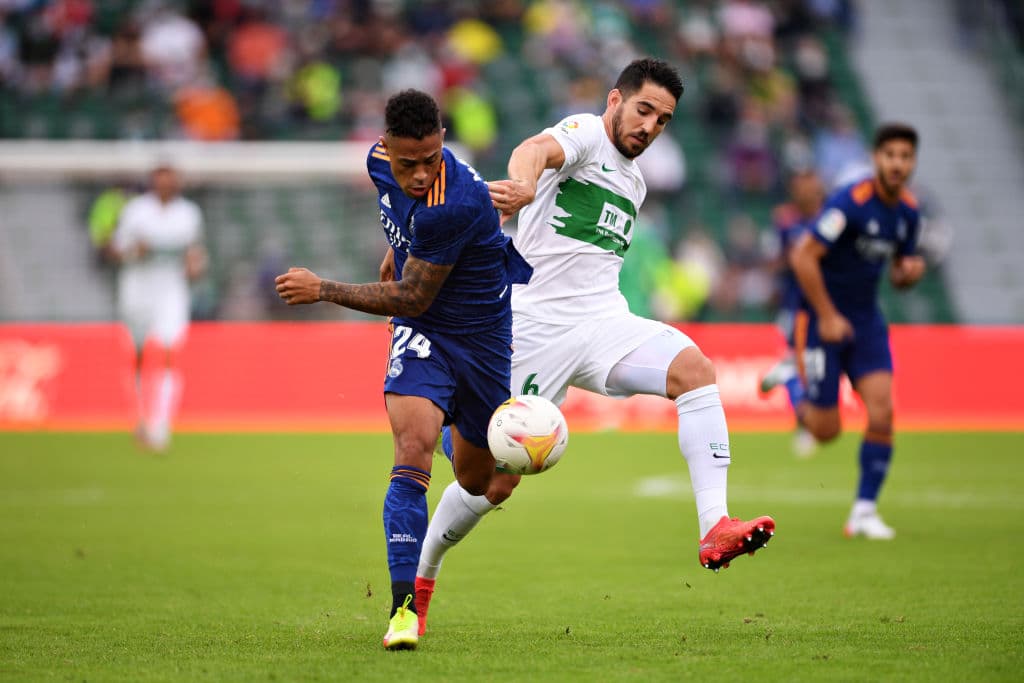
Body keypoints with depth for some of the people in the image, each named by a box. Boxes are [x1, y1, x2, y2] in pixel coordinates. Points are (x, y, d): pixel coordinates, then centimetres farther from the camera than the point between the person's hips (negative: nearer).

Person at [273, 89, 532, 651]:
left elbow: (410, 299, -23)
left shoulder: (453, 205, -34)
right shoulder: (382, 161, -12)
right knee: (413, 451, -23)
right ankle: (405, 604, -25)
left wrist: (323, 290, -17)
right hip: (421, 331, 3)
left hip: (485, 330, -3)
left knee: (478, 481, 15)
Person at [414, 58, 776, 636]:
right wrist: (524, 185, -51)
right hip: (536, 326, -6)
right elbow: (539, 150, -29)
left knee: (695, 369, -24)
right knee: (496, 480, -1)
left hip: (603, 323, 6)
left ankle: (715, 528, -33)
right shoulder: (583, 134, -4)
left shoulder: (634, 185, 20)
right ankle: (420, 577, 25)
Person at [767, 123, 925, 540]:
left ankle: (864, 511, -1)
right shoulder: (851, 201, -20)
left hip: (866, 319, 6)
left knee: (881, 414, -12)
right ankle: (792, 386, 32)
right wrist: (828, 317, -20)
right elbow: (802, 256, -21)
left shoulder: (907, 211, 2)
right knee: (826, 430, -2)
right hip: (822, 318, -6)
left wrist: (909, 271, -9)